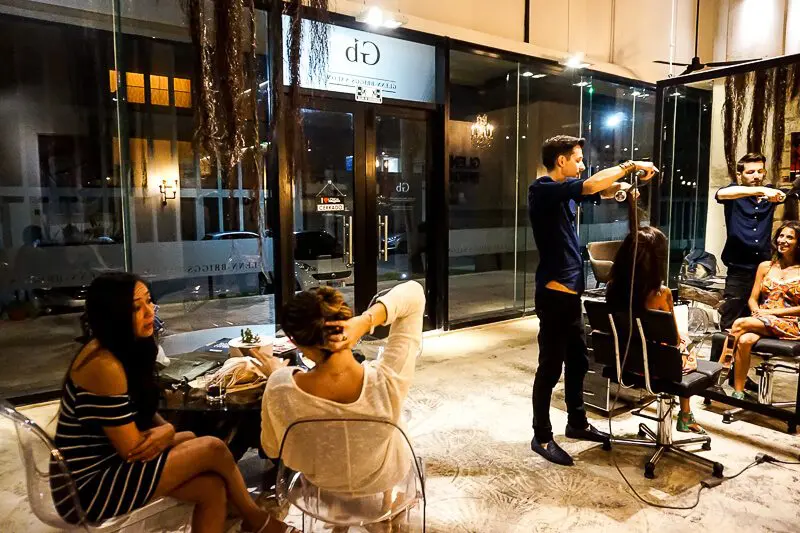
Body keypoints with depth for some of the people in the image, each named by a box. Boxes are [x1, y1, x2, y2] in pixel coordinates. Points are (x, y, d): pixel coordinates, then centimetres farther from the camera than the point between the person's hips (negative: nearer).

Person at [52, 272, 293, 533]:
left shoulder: (128, 348, 3)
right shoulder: (103, 365, -25)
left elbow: (145, 412, 10)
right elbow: (132, 448, -21)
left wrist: (166, 431, -12)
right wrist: (168, 432, -3)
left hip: (110, 464, 8)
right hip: (89, 486, -8)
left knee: (212, 487, -10)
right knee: (213, 448, -13)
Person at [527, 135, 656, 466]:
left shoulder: (565, 192, 13)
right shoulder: (542, 190, -15)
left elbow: (596, 192, 18)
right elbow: (590, 185, -24)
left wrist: (618, 186, -5)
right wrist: (630, 165, -13)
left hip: (570, 292, 9)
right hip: (554, 294, -9)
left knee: (578, 362, 18)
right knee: (551, 367, 0)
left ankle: (577, 423, 35)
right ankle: (542, 437, 13)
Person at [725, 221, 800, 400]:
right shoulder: (765, 266, 14)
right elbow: (752, 299, 12)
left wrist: (773, 311, -13)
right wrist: (757, 312, -8)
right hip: (760, 321, 3)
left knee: (741, 323, -30)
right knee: (744, 340, -31)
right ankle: (738, 394, -27)